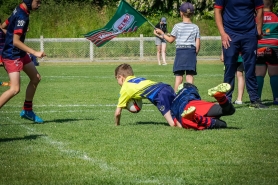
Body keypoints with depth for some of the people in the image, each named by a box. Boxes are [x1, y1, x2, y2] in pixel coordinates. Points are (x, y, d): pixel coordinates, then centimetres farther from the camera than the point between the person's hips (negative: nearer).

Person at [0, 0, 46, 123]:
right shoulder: (22, 17, -22)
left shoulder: (19, 11, 7)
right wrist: (35, 53, -31)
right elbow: (16, 41, -28)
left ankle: (27, 111, 27)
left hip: (19, 53, 10)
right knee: (15, 89, -18)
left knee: (36, 78, 18)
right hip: (12, 56, -10)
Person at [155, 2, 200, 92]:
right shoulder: (195, 27, 5)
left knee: (179, 76, -1)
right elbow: (197, 44, 3)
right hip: (191, 52, 1)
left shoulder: (177, 26, -1)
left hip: (180, 51, -1)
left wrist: (162, 33, 22)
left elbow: (170, 40, 8)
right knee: (190, 75, 0)